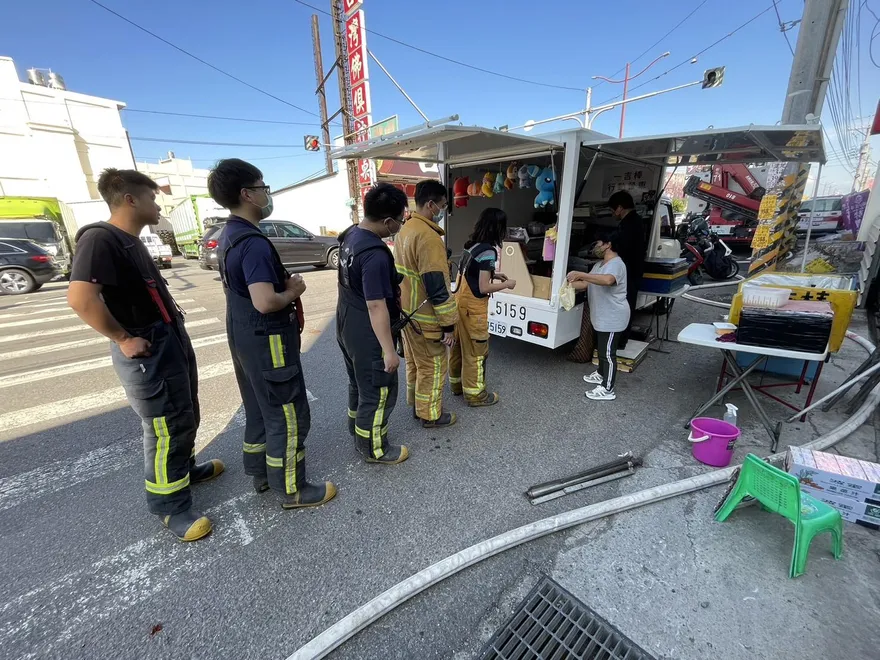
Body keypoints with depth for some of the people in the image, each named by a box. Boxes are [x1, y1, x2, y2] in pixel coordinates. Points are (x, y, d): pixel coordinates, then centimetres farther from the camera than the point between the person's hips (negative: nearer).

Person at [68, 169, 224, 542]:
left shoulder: (131, 241, 13)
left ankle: (186, 467, 43)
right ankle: (170, 506, 18)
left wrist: (170, 308, 12)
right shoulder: (100, 238, -17)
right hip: (147, 352, -10)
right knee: (166, 427, 1)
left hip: (171, 340, 10)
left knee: (186, 416, 22)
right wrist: (123, 339, -21)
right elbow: (81, 298, -29)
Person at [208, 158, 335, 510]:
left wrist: (285, 285, 7)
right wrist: (293, 291, -14)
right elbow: (265, 302, -33)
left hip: (244, 336, 10)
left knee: (259, 410, 22)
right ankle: (292, 490, 18)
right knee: (288, 416, 3)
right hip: (266, 340, -10)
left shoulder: (229, 236, 10)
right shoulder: (254, 242, -23)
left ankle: (261, 473, 38)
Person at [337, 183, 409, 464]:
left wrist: (393, 284, 25)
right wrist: (389, 350, -21)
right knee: (379, 392, 8)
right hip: (368, 335, -10)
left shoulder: (351, 235, 3)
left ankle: (357, 427, 47)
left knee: (358, 382, 26)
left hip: (347, 326, 10)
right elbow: (376, 306, -28)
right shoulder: (375, 254, -28)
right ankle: (374, 449, 26)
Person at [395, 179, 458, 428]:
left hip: (406, 312, 10)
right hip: (424, 318, -9)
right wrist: (448, 324, -18)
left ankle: (416, 404, 38)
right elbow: (437, 287, -25)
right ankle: (430, 415, 23)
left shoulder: (405, 230, 8)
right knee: (433, 367, 7)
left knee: (414, 362, 22)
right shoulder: (428, 237, -24)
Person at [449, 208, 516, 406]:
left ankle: (457, 383, 34)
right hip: (473, 307, -9)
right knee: (476, 350, 4)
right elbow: (484, 288, -21)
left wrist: (493, 275, 15)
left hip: (460, 301, 9)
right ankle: (475, 393, 17)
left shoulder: (470, 245, 8)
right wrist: (506, 284, -7)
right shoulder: (487, 251, -19)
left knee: (459, 345, 18)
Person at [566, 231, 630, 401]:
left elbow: (607, 280, -43)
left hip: (612, 318, -11)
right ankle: (601, 375, 43)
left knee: (608, 353, -2)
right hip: (602, 317, 11)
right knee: (602, 349, 24)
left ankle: (607, 390, 9)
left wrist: (580, 274, -42)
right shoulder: (600, 265, 12)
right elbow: (586, 284, 14)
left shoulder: (616, 264, -22)